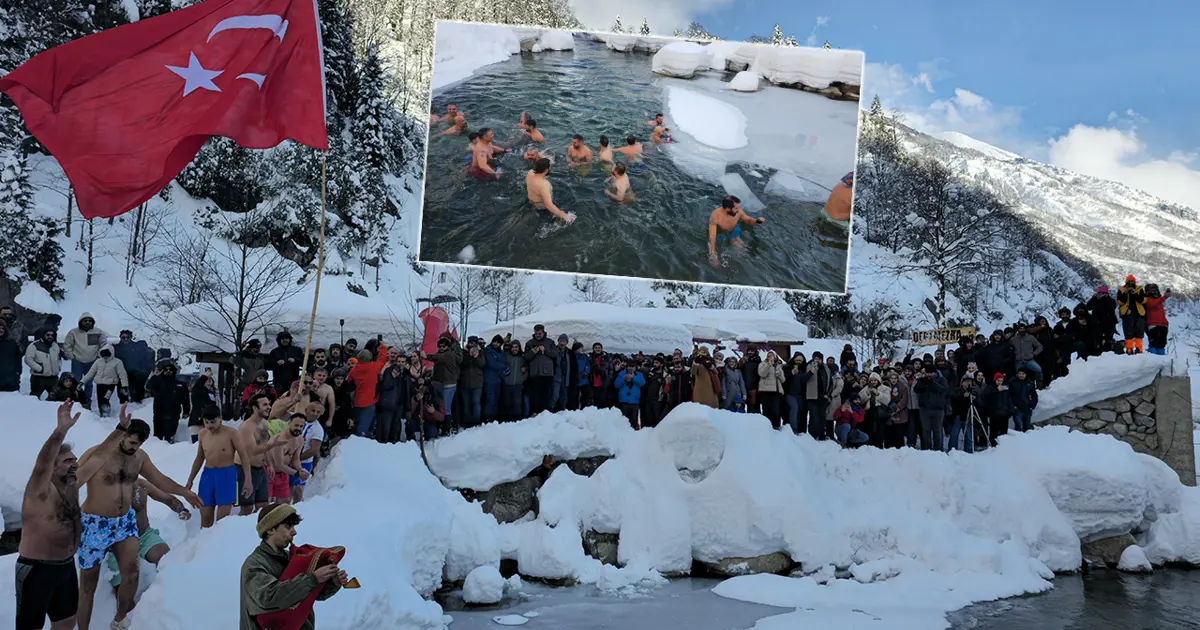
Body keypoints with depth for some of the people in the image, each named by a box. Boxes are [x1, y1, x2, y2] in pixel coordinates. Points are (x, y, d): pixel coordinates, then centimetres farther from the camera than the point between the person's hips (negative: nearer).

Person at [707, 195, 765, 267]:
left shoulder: (738, 212, -25)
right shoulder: (715, 216, -37)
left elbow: (748, 220, -3)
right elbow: (712, 236, -36)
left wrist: (757, 221, -25)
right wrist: (713, 254, -43)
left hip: (733, 232, 4)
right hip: (719, 235, -4)